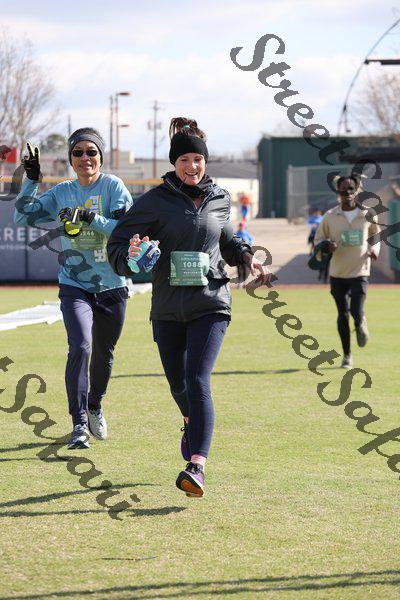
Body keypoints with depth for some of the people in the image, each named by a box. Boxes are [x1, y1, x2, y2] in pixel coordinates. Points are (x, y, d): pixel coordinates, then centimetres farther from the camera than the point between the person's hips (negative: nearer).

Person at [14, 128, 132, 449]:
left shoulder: (113, 187, -4)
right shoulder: (62, 192, 6)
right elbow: (23, 217, 6)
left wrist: (89, 217, -25)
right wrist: (31, 179, -4)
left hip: (112, 287, 0)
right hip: (75, 287, 0)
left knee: (104, 353, 14)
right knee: (80, 346, -21)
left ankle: (95, 406, 42)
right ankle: (79, 423, -17)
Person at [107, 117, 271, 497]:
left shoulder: (219, 200, 8)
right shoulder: (156, 201, -1)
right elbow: (117, 243, -2)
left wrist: (247, 256, 10)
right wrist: (130, 255, -25)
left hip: (210, 304, -1)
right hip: (168, 307, 1)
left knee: (197, 381, -17)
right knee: (178, 383, 14)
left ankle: (197, 466, -27)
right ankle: (191, 423, 51)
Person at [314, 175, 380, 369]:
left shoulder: (368, 214, -1)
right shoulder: (330, 216, -2)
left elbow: (376, 235, 16)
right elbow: (318, 240, 7)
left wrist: (375, 248, -4)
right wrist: (326, 247, -15)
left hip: (360, 272, -1)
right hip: (337, 273, 1)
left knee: (356, 312, -14)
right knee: (342, 314, 6)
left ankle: (361, 325, 25)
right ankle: (347, 355, 19)